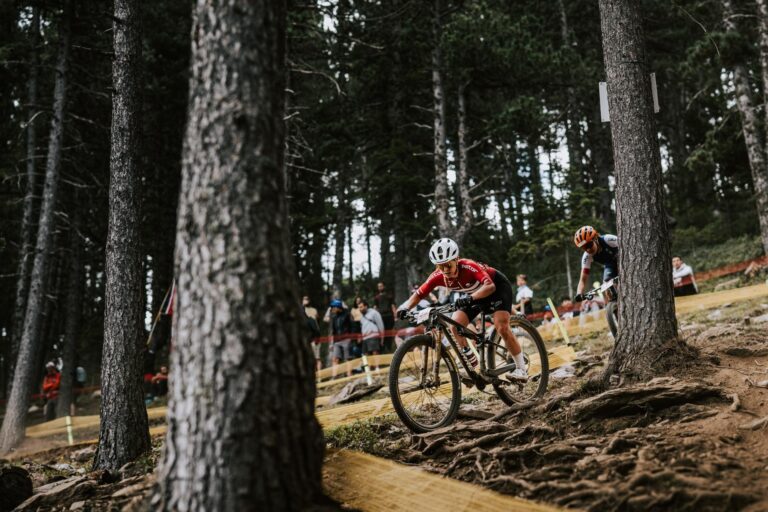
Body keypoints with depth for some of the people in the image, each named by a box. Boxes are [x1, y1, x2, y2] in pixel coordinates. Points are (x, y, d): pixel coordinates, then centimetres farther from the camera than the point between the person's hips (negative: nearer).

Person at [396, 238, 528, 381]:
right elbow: (418, 294, -14)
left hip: (497, 286, -6)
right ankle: (471, 360, 8)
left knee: (502, 327, -21)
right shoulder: (437, 276, -22)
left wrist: (470, 299, -66)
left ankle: (521, 369, -6)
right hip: (475, 293, 6)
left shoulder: (469, 267, -38)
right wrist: (405, 307, -33)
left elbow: (490, 286, -50)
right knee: (455, 326, -11)